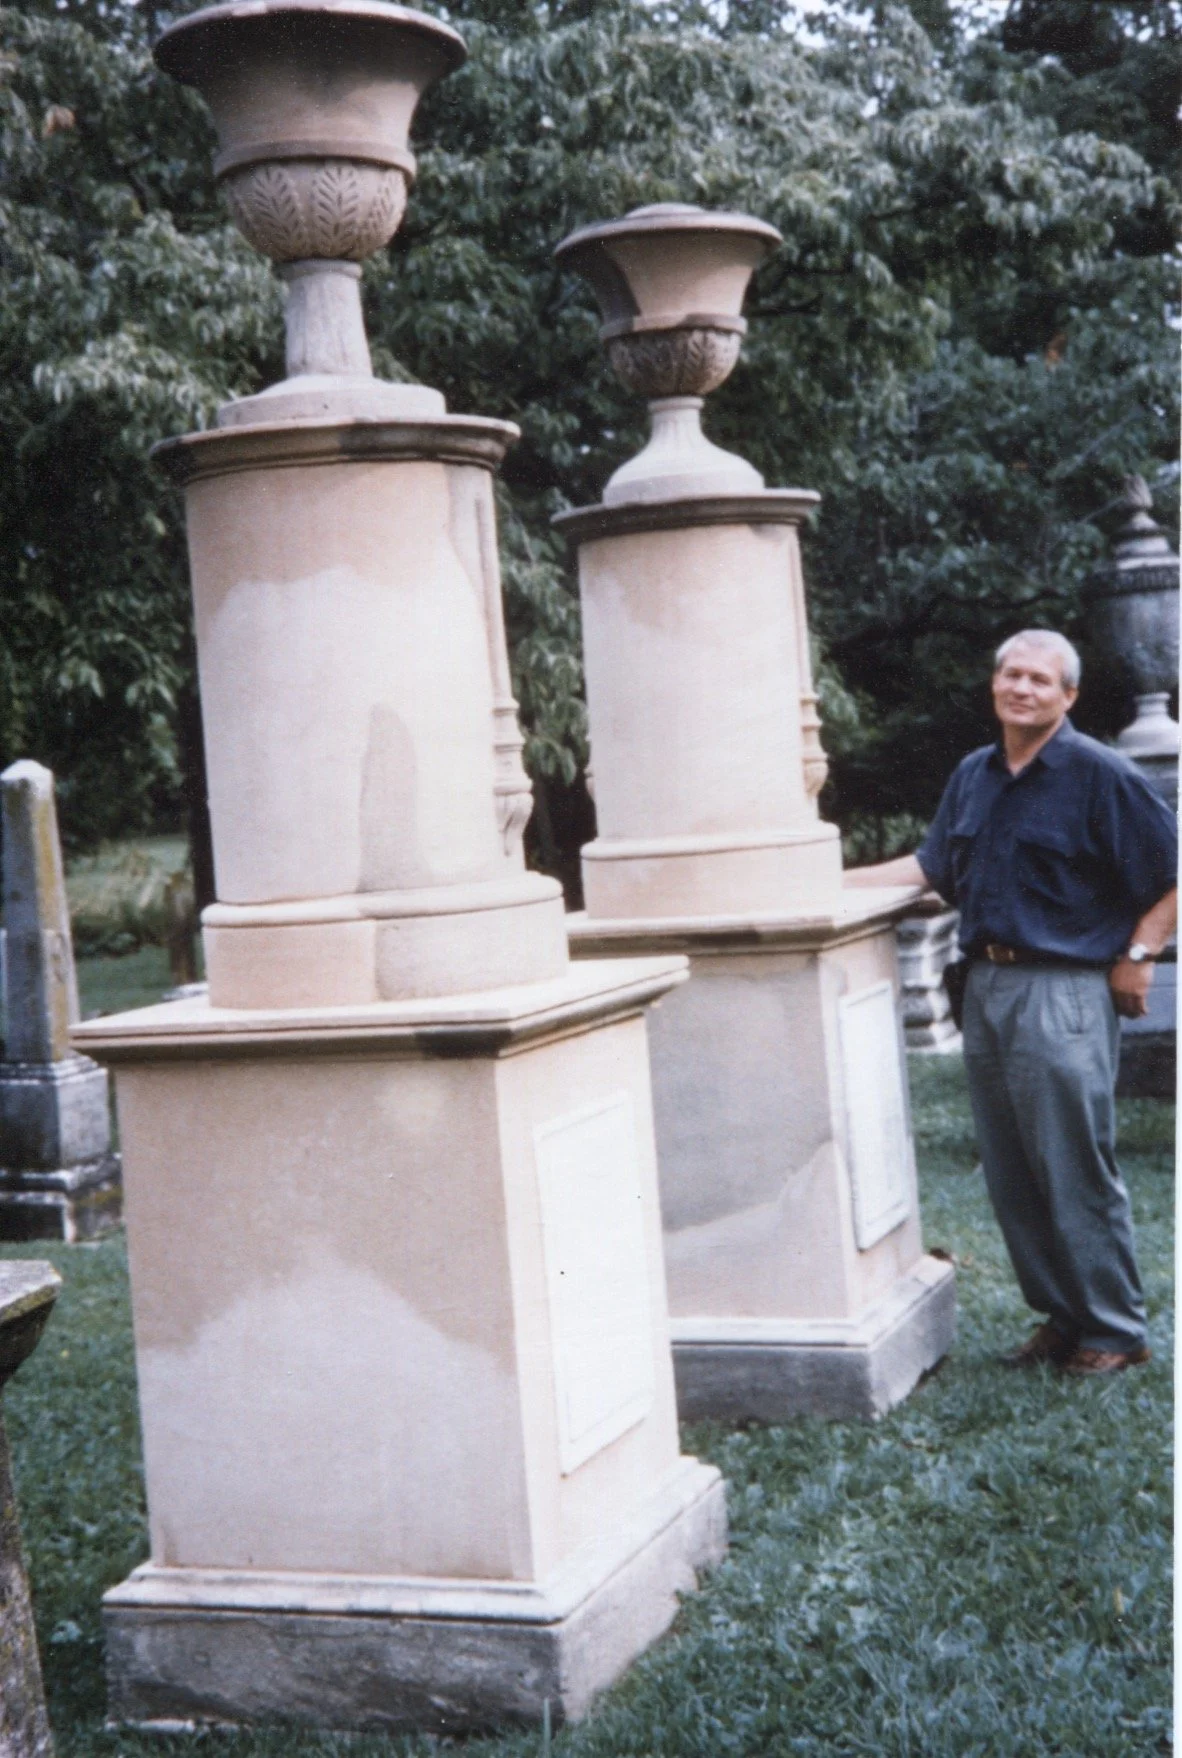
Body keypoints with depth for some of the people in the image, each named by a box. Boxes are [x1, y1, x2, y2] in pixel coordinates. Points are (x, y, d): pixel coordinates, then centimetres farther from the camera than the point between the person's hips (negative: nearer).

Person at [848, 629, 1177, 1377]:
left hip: (1063, 993, -7)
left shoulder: (1099, 775, -7)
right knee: (1012, 1176, 10)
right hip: (986, 987, 7)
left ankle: (1116, 1330, 7)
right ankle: (1061, 1316, 22)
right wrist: (838, 881, 15)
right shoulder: (973, 776, 14)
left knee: (1078, 1173, -4)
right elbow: (934, 865, 21)